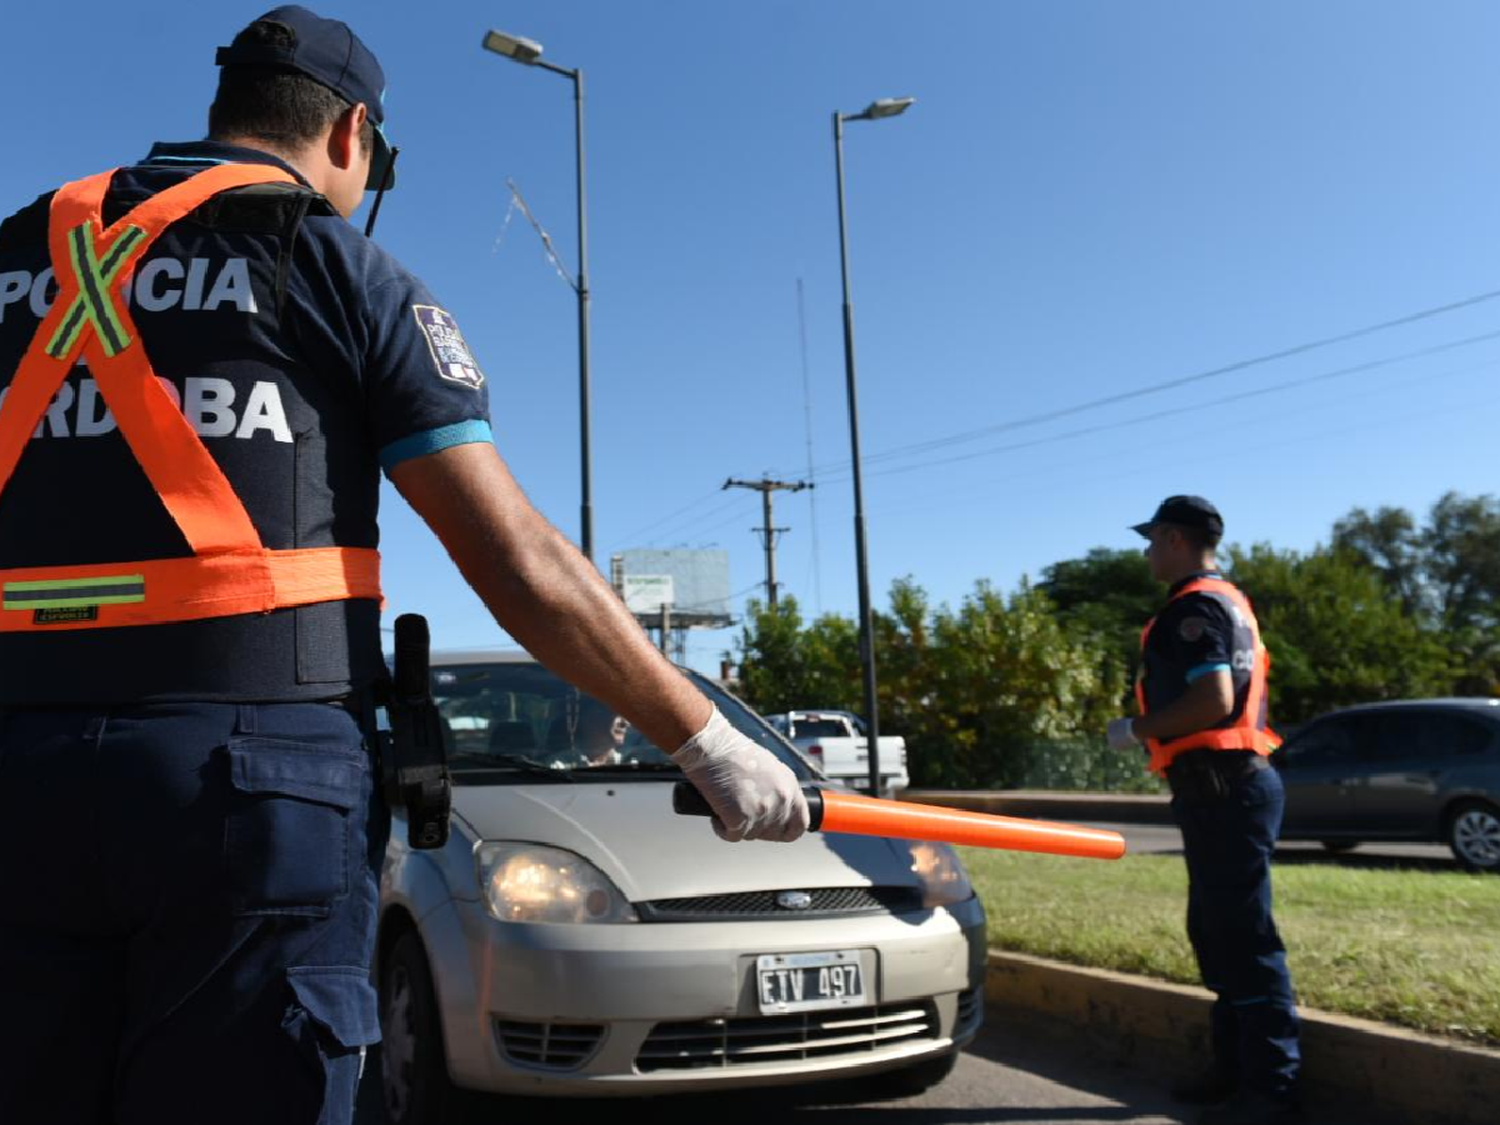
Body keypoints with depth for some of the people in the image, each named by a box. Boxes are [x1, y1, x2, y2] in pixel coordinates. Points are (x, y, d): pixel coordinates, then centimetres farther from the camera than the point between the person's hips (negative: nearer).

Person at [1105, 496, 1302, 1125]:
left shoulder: (1194, 606, -13)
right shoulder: (1225, 601, 19)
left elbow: (1213, 700, -24)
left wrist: (1136, 730, -13)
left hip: (1222, 788, -11)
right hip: (1230, 784, 11)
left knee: (1245, 939, -7)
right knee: (1216, 933, 16)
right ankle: (1235, 1069, 24)